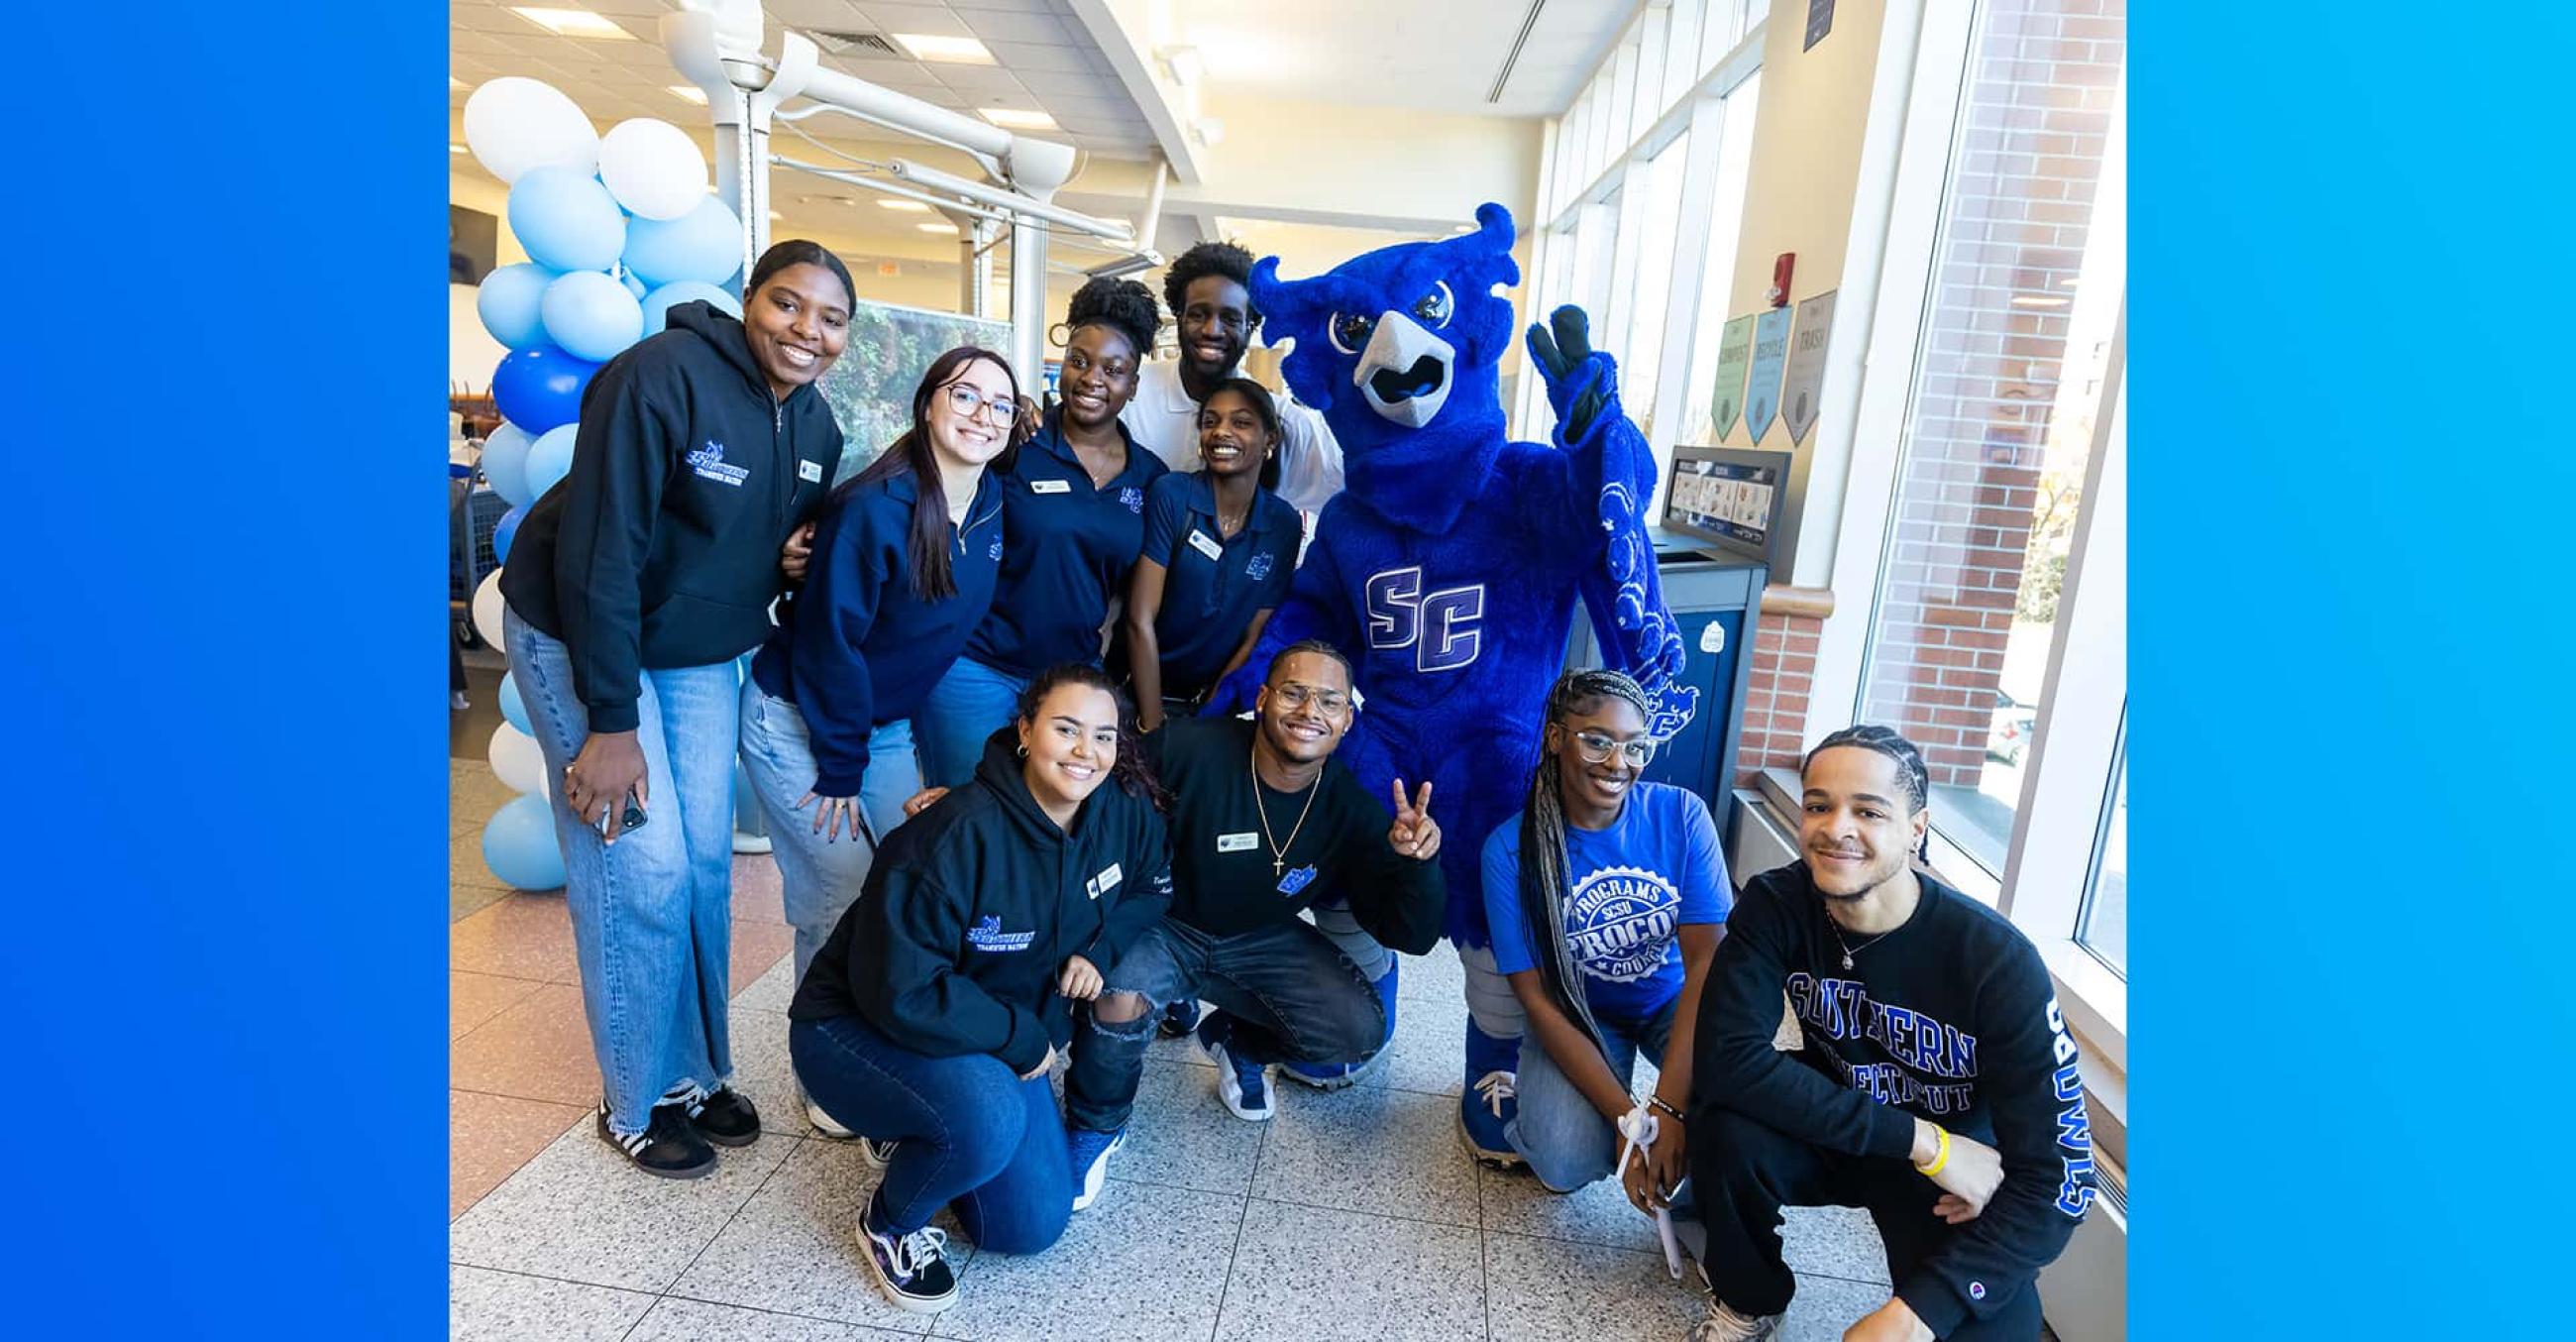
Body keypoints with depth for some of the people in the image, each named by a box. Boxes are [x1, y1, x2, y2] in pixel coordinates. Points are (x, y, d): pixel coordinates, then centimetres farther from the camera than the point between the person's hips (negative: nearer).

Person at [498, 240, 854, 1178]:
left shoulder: (816, 425, -2)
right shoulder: (661, 377, -24)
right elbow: (598, 551, -26)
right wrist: (611, 722, -24)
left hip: (701, 652, 7)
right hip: (577, 634, -6)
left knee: (706, 863, 7)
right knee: (641, 870, -7)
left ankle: (695, 1073, 25)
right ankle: (637, 1103, 13)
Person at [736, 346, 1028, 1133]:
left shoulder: (991, 505, -4)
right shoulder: (874, 508, -24)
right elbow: (830, 640, -21)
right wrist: (840, 767, -15)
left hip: (884, 725, 6)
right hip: (796, 722, -6)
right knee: (842, 899, -3)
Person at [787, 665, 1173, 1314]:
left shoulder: (1122, 813, -13)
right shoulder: (954, 837, -32)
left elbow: (1153, 884, 7)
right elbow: (901, 993, -31)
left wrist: (1100, 947, -13)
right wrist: (1021, 1038, -21)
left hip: (1000, 1039, 7)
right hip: (858, 1026, -6)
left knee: (1033, 1227, 4)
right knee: (989, 1117, -36)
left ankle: (913, 1133, 30)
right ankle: (890, 1221, -1)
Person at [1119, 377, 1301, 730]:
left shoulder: (1285, 525, -4)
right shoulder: (1170, 495, -13)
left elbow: (1254, 638, -1)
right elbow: (1140, 621, -15)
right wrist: (1152, 727, -17)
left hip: (1211, 701, 2)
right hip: (1142, 689, -2)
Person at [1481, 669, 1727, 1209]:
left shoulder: (1681, 814, -16)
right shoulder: (1511, 848, -19)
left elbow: (1707, 962, -19)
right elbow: (1537, 997, -17)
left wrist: (1666, 1108, -29)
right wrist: (1627, 1117, -25)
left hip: (1675, 1003, 2)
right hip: (1578, 1015, -1)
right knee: (1567, 1163, -26)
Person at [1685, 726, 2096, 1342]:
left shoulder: (1998, 961, -24)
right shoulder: (1775, 905, -19)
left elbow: (2056, 1175, -23)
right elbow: (1725, 1061, -29)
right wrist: (1923, 1141, -32)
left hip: (1957, 1170, -2)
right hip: (1833, 1136, 2)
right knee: (1729, 1128, -28)